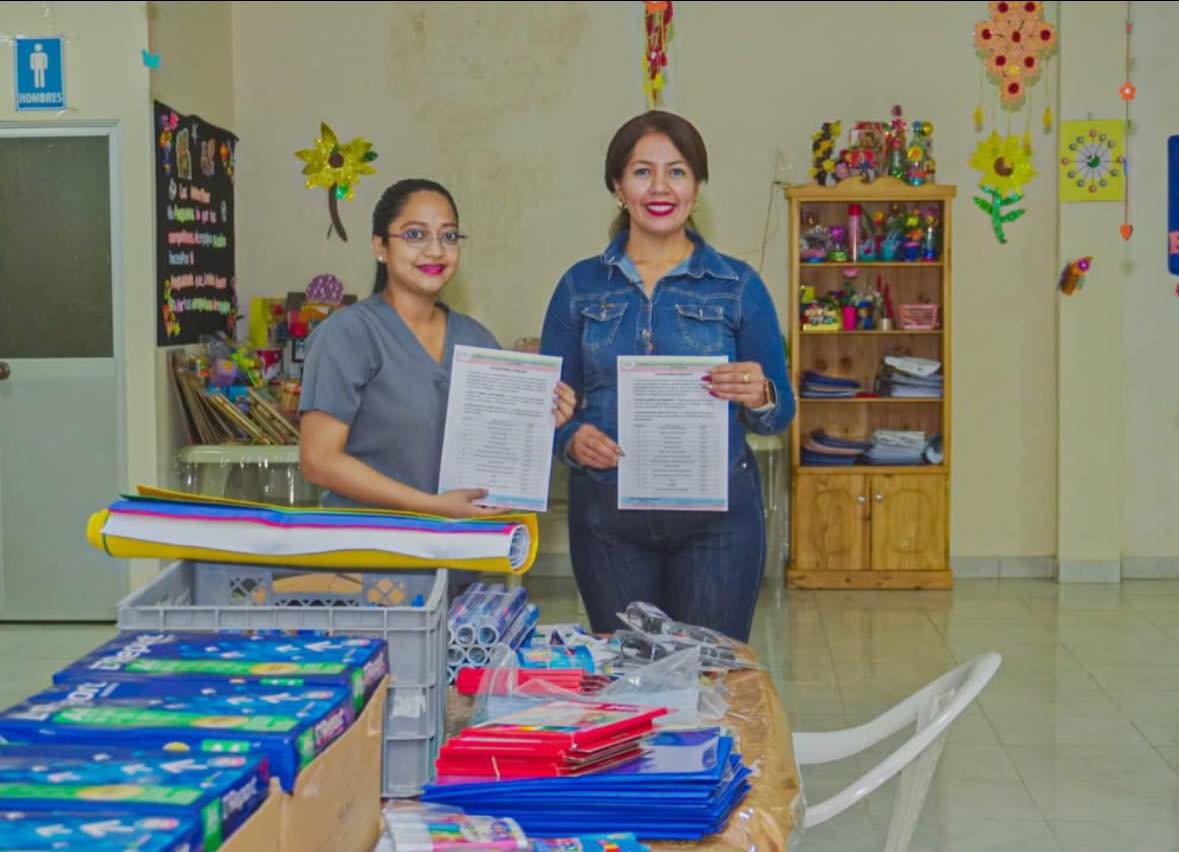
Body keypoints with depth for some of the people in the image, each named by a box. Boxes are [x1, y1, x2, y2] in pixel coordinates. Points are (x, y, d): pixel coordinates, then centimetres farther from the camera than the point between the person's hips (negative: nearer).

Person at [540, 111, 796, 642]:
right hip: (606, 516, 1)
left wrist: (760, 399, -17)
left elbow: (780, 413, 4)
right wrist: (572, 439, -13)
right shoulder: (581, 286, 6)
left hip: (716, 514, -1)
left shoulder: (738, 286, 3)